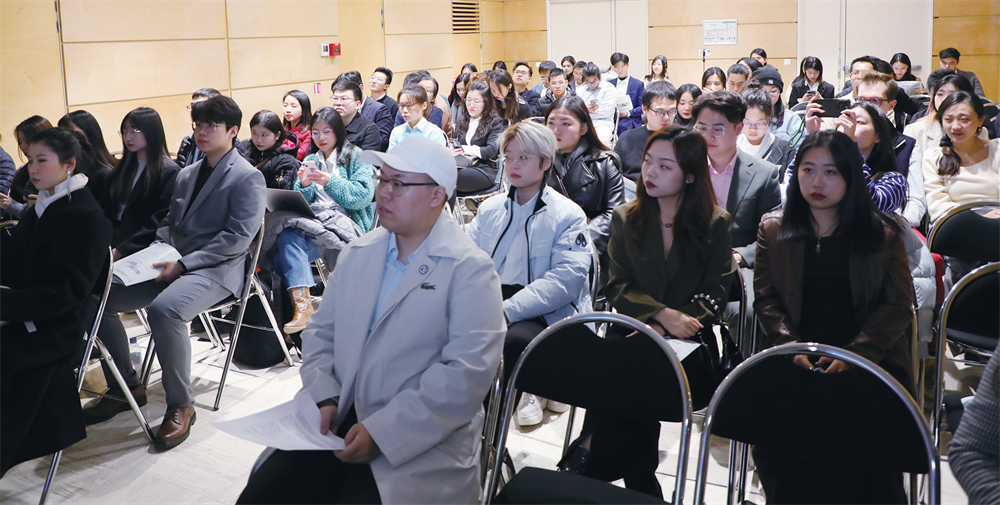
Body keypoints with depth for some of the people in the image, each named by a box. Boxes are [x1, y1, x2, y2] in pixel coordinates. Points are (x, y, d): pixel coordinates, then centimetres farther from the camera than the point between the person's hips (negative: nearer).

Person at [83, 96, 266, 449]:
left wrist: (183, 263, -19)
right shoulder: (186, 175, 20)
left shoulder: (247, 178, -5)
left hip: (216, 270, -8)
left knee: (164, 309, -37)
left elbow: (237, 237, -14)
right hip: (174, 265, 8)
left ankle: (180, 405, -21)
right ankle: (127, 386, 9)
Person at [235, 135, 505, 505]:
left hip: (421, 439, -5)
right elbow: (321, 331, 17)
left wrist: (381, 431, -20)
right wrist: (323, 398, -3)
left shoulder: (471, 271, -9)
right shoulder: (357, 254, 13)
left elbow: (468, 372, -17)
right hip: (340, 419, 5)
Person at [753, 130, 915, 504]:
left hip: (871, 357, -1)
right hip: (795, 357, 1)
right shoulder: (773, 229, 14)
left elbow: (898, 305, 3)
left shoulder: (883, 233, 9)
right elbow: (765, 298, 9)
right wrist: (792, 347, -9)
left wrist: (852, 354, -11)